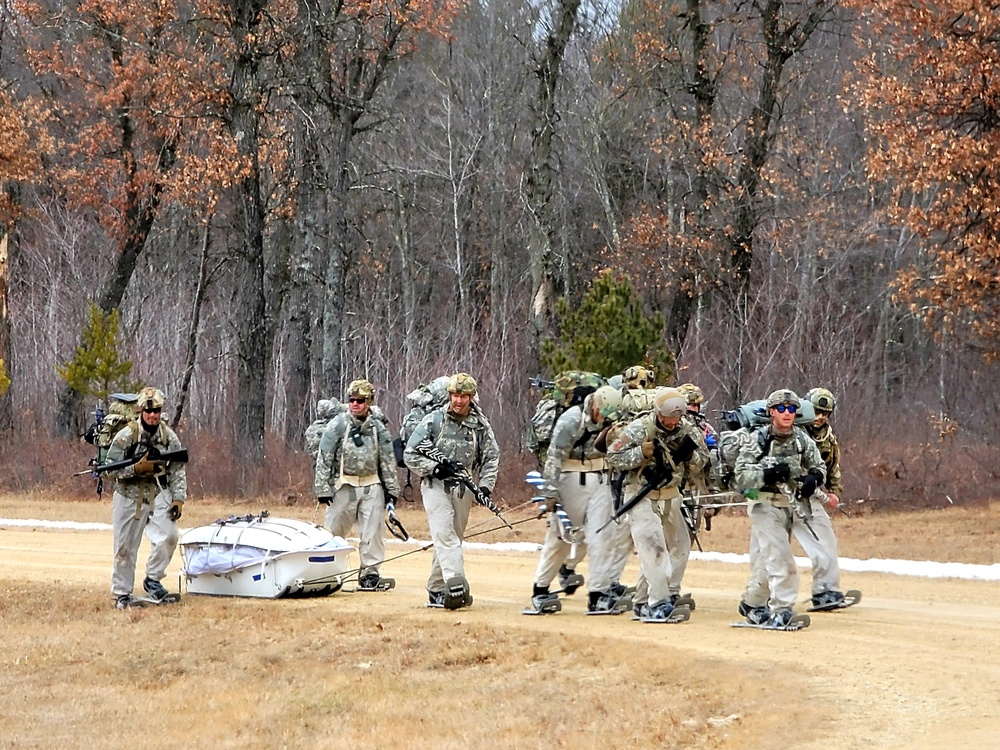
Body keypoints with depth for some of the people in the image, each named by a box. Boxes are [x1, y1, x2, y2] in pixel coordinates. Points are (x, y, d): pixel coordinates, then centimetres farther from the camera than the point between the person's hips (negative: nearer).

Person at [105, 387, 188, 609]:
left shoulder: (169, 437, -1)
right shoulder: (126, 436, -11)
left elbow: (178, 470, 2)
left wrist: (178, 499, -7)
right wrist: (137, 468, -24)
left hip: (158, 494, 2)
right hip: (129, 496, -2)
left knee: (168, 535, -17)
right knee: (125, 547, 3)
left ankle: (153, 580, 3)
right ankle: (121, 593, 15)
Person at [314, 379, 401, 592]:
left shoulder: (378, 428, 7)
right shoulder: (338, 425, -2)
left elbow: (388, 461, 12)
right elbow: (324, 458, -2)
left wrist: (392, 490, 9)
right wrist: (323, 489, -7)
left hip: (372, 487, 2)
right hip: (344, 486, -2)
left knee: (373, 531, 0)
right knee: (333, 531, 1)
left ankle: (370, 573, 8)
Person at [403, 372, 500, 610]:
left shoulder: (481, 425, 4)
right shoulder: (433, 420, -3)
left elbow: (491, 457, 9)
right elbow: (410, 454, -2)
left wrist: (485, 486, -7)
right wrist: (436, 468, -15)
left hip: (463, 489, 4)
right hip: (435, 485, -3)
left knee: (452, 540, 7)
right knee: (444, 534, -19)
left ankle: (436, 591, 16)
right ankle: (456, 584, -32)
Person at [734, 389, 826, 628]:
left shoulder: (802, 439, 2)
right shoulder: (758, 438, -11)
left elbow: (819, 467, 11)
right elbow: (741, 475, -14)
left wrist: (813, 478, -12)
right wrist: (768, 474, -28)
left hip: (790, 505, 5)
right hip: (765, 505, -5)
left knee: (764, 561, 14)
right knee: (779, 556, -17)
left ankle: (752, 604, 30)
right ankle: (782, 609, -16)